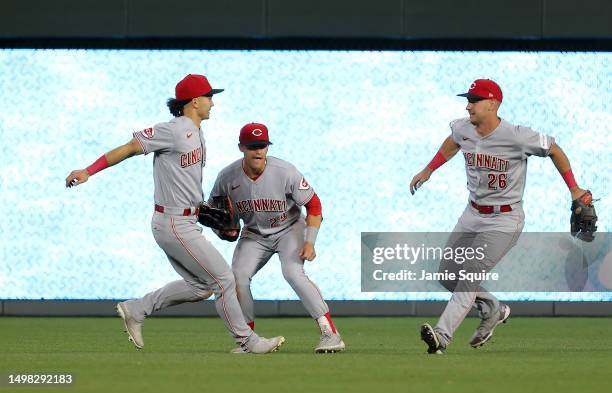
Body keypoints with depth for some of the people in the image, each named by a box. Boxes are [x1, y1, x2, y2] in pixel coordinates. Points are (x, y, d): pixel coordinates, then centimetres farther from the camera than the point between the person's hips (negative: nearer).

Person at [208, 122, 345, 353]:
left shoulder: (284, 172, -25)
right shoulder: (227, 177, -17)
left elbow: (313, 204, -16)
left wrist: (309, 242, -26)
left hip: (289, 228, -4)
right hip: (254, 234, 4)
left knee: (293, 273, -27)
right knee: (238, 276, -16)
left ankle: (330, 333, -26)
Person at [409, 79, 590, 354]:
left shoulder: (517, 137, -21)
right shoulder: (462, 129, -3)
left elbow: (554, 150, -6)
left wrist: (574, 190, -2)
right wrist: (428, 171, 24)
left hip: (504, 220, -7)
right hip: (472, 215, 7)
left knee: (468, 276, -19)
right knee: (446, 275, 8)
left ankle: (442, 336, -26)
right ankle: (492, 310, 29)